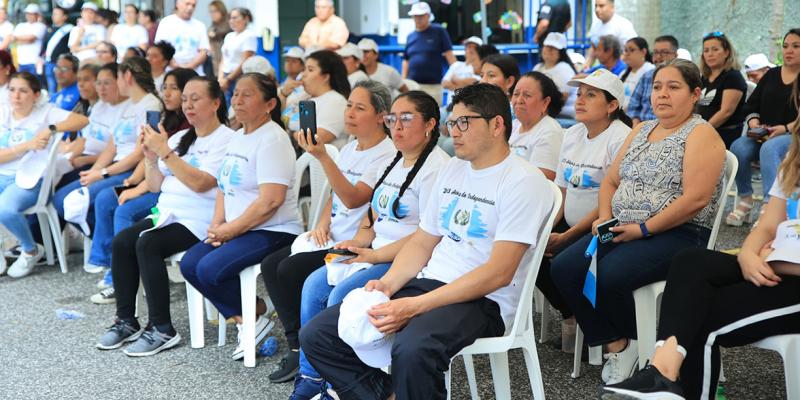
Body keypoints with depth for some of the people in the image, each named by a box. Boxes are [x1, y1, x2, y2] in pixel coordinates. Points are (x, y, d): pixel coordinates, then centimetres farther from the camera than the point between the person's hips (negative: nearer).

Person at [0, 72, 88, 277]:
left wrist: (51, 129, -24)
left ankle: (31, 251, -2)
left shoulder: (45, 111, -1)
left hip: (30, 178, -5)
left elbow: (82, 120, -13)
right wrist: (28, 145, -16)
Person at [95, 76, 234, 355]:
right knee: (122, 241, -16)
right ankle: (126, 321, -7)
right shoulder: (180, 138, 19)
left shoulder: (226, 140, -6)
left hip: (198, 221, -7)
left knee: (147, 244, -28)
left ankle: (162, 329, -20)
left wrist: (165, 152, -19)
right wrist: (151, 158, 0)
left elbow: (200, 183, -19)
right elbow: (155, 186, 18)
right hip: (167, 214, 7)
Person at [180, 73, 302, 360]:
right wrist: (217, 224, 2)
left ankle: (256, 315, 0)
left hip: (271, 232, -10)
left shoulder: (272, 139, -15)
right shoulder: (237, 137, 14)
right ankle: (244, 320, 2)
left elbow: (270, 201, -23)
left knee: (210, 269, -24)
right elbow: (225, 186, 20)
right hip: (235, 230, 10)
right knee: (189, 265, -5)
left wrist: (231, 230, -17)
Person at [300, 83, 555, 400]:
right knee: (316, 335, -6)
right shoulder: (452, 169, 15)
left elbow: (499, 273, -18)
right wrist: (388, 283, -4)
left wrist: (416, 306, -24)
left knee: (411, 349, -39)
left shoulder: (524, 182, -10)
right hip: (426, 283, 8)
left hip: (483, 301, -7)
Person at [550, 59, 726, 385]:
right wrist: (604, 218, 1)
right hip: (623, 229, 8)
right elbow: (611, 180, 21)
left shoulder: (701, 135, -6)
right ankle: (615, 345, -6)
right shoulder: (641, 131, 18)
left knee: (608, 276, -31)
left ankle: (629, 341, 0)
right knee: (563, 268, -14)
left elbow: (695, 199, -17)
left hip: (678, 234, -7)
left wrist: (643, 229, -17)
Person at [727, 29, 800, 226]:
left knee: (769, 149, -38)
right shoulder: (771, 75, 19)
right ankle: (745, 200, -13)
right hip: (763, 135, 5)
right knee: (738, 148, -26)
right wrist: (753, 122, -5)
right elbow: (751, 105, 16)